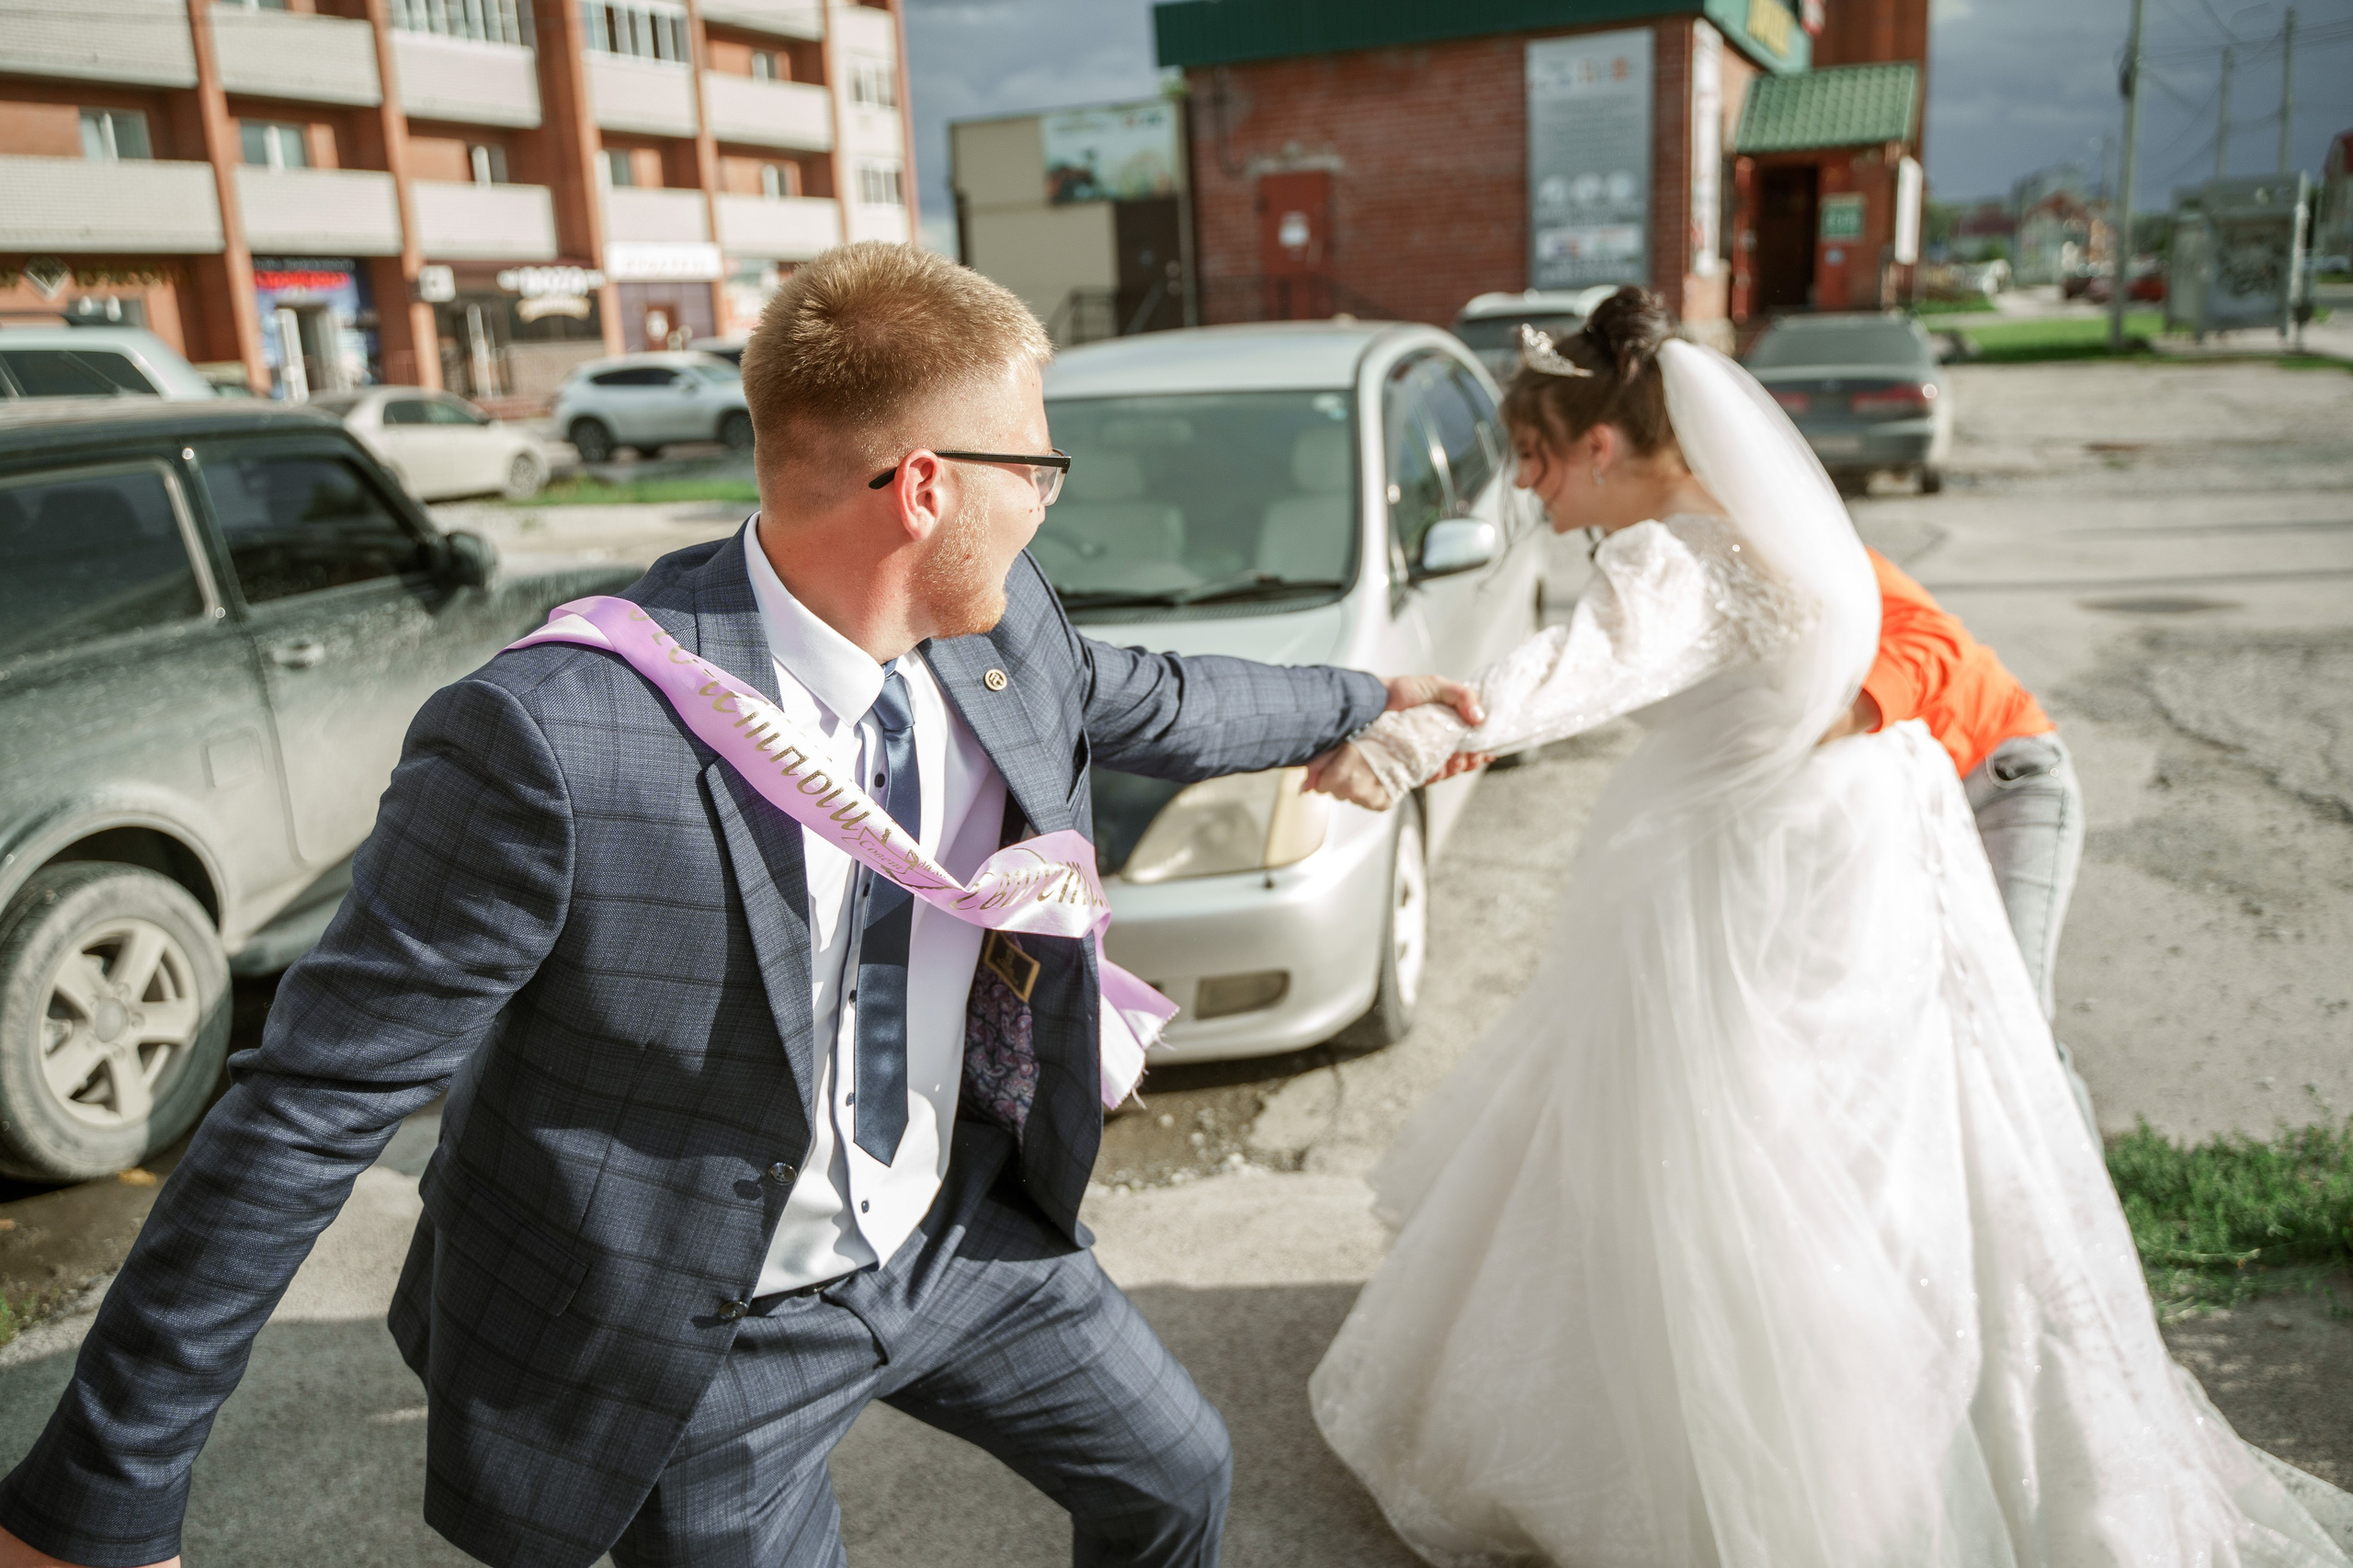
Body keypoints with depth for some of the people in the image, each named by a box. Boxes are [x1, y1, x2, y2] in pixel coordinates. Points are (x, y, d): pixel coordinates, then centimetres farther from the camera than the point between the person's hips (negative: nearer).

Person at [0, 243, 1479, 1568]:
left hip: (957, 1231, 6)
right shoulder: (553, 740, -32)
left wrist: (1356, 698, 26)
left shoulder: (1002, 631, -11)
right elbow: (314, 1106, -24)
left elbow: (1145, 701, 12)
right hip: (706, 1332, -5)